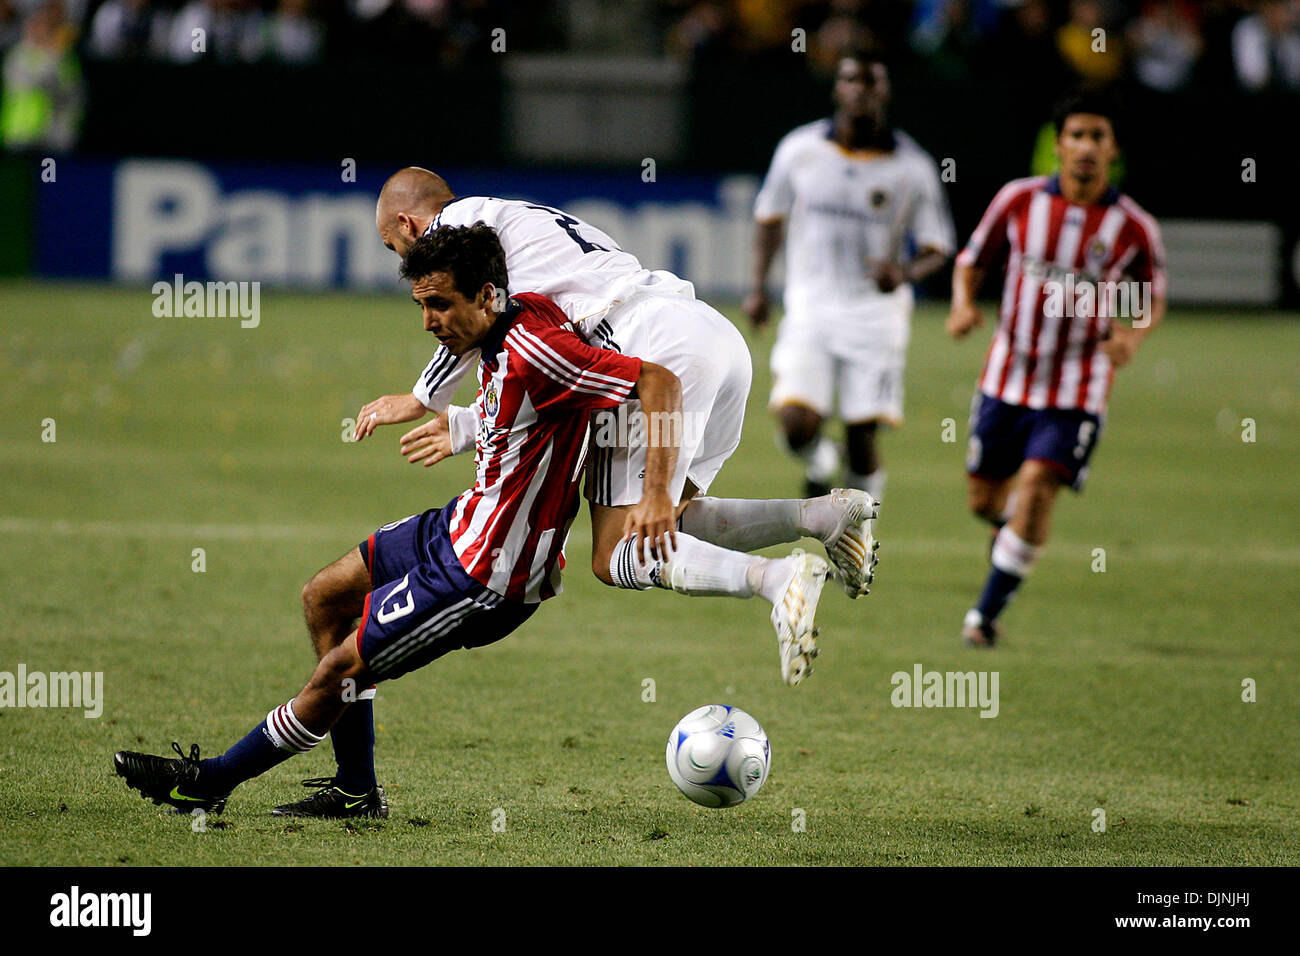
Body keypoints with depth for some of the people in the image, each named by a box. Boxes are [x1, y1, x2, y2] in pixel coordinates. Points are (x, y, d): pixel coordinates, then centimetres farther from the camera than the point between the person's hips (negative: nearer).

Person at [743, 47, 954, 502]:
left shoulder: (913, 167, -4)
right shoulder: (800, 149, 0)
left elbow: (936, 249, 1)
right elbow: (770, 217, 14)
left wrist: (906, 273, -21)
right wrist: (758, 287, 5)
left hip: (876, 311, -1)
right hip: (809, 307, 1)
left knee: (862, 435, -4)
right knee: (796, 423, -15)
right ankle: (819, 464, 20)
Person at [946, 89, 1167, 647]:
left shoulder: (1133, 228, -8)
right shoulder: (1019, 201, -5)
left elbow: (1153, 299, 7)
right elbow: (971, 262, 8)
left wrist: (1132, 334, -14)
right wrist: (963, 305, -12)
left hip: (1076, 393, -2)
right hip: (1006, 380, 3)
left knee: (1035, 492, -17)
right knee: (985, 500, 10)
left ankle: (986, 614, -3)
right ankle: (1016, 527, 48)